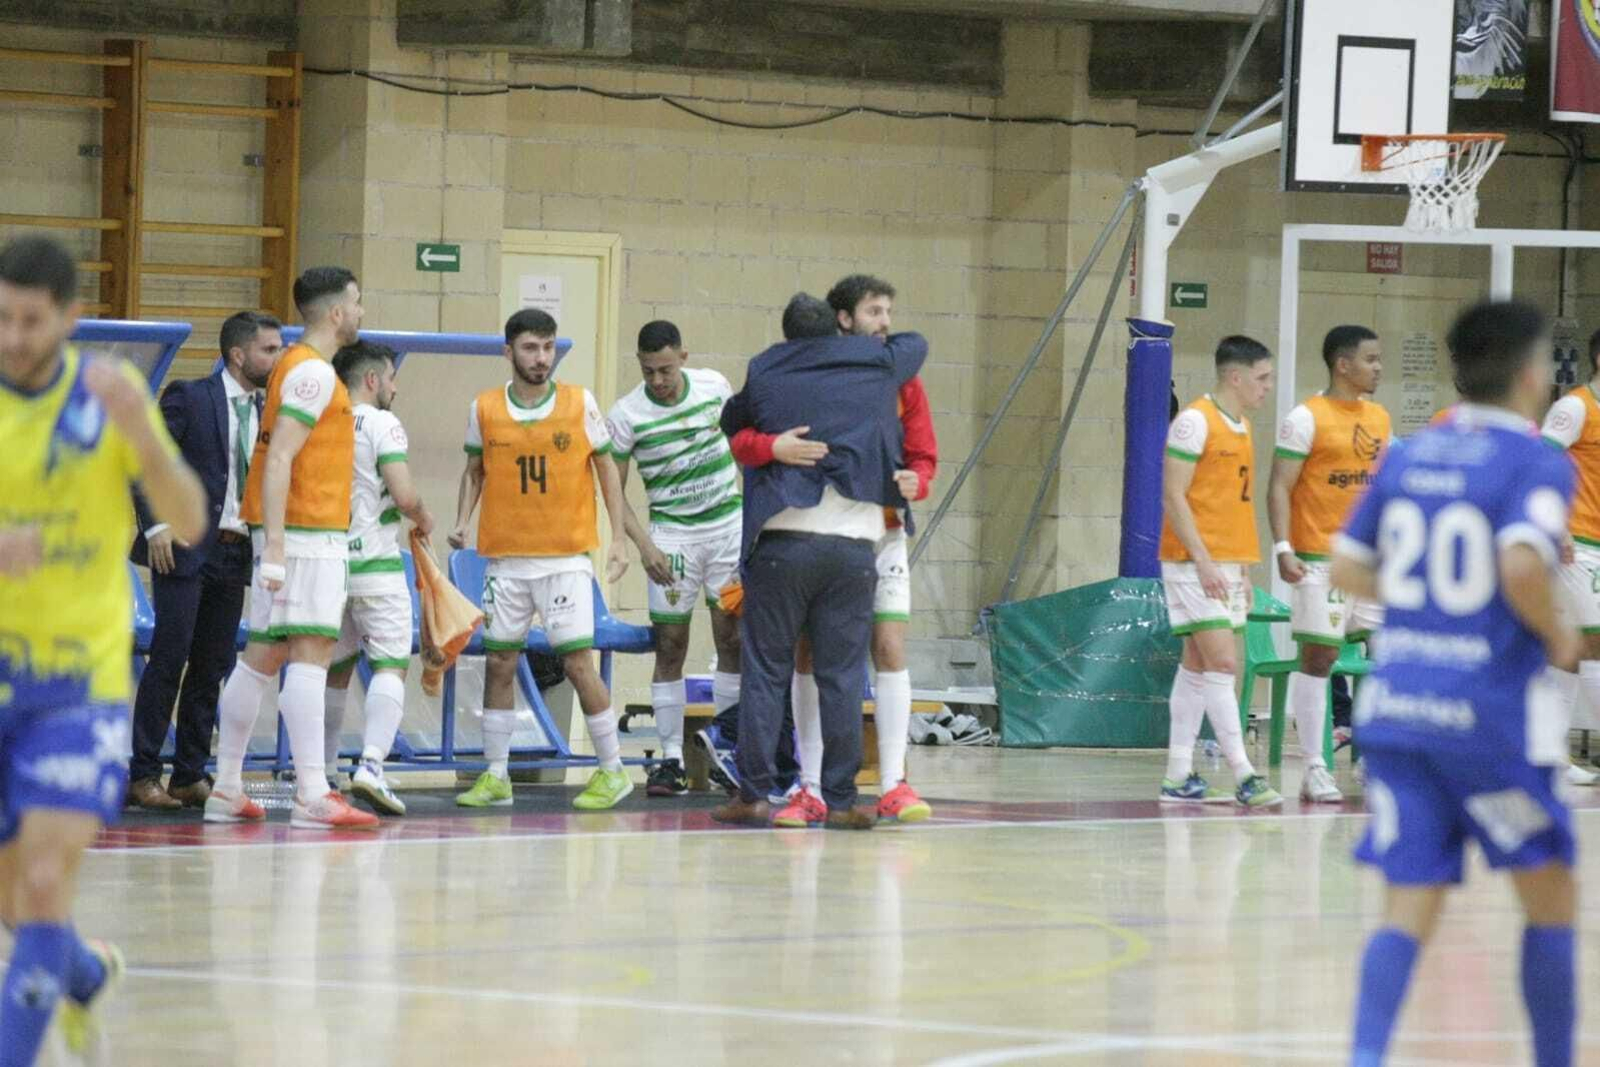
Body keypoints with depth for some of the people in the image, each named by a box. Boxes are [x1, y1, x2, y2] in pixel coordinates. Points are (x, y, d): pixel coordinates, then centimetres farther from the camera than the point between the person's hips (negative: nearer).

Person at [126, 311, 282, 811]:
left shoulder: (267, 412, 12)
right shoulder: (189, 398, -5)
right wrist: (155, 526, -14)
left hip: (235, 553, 6)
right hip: (186, 547, -6)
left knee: (213, 667, 6)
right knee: (169, 660, -8)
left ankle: (191, 776, 12)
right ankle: (143, 776, -5)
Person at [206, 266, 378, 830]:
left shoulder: (299, 367, 19)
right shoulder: (313, 371, -12)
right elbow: (278, 459, -20)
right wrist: (275, 550, -25)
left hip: (297, 534, 10)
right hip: (306, 534, -10)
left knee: (262, 657, 11)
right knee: (310, 656, -13)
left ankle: (226, 791, 13)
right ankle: (312, 796, -19)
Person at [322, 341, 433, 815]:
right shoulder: (382, 424, -9)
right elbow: (404, 496, -17)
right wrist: (423, 518, 4)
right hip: (375, 563, -6)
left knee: (335, 668, 20)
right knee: (391, 666, -7)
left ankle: (323, 771, 27)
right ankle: (371, 764, -25)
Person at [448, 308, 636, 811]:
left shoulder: (580, 403, -2)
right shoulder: (485, 409, 3)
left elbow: (606, 467, 5)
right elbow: (474, 470, 15)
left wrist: (619, 538, 0)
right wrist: (462, 521, -1)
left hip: (566, 557, -2)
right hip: (506, 558, 3)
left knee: (577, 661, -6)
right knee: (498, 662, 4)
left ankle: (612, 771, 6)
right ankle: (496, 776, 13)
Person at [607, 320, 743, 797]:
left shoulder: (714, 385, -4)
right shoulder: (627, 415, -13)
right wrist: (644, 545, -17)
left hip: (728, 523, 2)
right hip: (672, 534, -2)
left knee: (733, 640, 2)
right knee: (670, 645, -4)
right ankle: (671, 758, 0)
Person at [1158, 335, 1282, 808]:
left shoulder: (1240, 427, 16)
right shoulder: (1195, 422, -10)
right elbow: (1173, 494, -14)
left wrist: (1242, 569, 18)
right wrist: (1203, 561, -19)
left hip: (1226, 564, 9)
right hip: (1195, 562, -9)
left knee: (1197, 667, 9)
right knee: (1222, 663, -13)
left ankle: (1178, 776, 11)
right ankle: (1242, 775, -16)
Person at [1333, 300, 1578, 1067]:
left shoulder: (1406, 458, 10)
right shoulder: (1537, 465, -8)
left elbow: (1347, 570, 15)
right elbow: (1522, 564, -25)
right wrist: (1556, 637, -8)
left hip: (1396, 707, 5)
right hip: (1491, 712, -5)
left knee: (1409, 908, 3)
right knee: (1551, 896, 13)